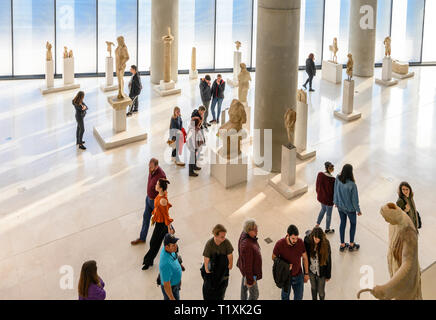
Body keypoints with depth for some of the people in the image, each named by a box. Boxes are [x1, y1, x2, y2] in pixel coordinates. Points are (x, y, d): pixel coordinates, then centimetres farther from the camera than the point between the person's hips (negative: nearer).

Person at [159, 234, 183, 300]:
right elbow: (166, 285, -31)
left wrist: (178, 278, 19)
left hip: (174, 282, 8)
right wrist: (172, 299, -17)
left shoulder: (165, 248, -17)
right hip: (170, 289, -8)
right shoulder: (166, 263, -44)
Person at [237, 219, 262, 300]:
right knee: (254, 294, 13)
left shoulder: (244, 233, -17)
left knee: (244, 285, 33)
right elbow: (247, 265, -33)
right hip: (250, 271, -9)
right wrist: (250, 280, -20)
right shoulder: (247, 245, -45)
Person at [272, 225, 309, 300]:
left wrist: (306, 273, 3)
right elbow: (274, 258, -7)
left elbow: (305, 258, -3)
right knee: (285, 295, 21)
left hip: (298, 275, 2)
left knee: (299, 296, 17)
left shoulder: (300, 242, -19)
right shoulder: (280, 244, -25)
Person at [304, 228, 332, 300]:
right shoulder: (307, 241, -20)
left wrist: (328, 275, -3)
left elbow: (328, 260, -11)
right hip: (311, 270, 2)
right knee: (313, 288, 24)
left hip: (321, 272, -2)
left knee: (321, 291, 13)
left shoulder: (325, 243, -24)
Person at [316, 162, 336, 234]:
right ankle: (327, 229, 37)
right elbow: (333, 190, -19)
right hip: (329, 199, -6)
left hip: (321, 197, 6)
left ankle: (317, 225, 37)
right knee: (329, 214, 17)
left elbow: (317, 185, 1)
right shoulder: (332, 179, -31)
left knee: (323, 209, 32)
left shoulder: (320, 174, -14)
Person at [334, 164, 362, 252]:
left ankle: (342, 245, 33)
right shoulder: (352, 185, -32)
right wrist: (358, 210, -5)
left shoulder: (337, 179, -18)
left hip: (340, 206, 4)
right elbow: (354, 199, -21)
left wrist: (336, 201, 17)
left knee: (342, 223, 22)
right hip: (350, 208, -4)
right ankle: (351, 245, 32)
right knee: (353, 224, 20)